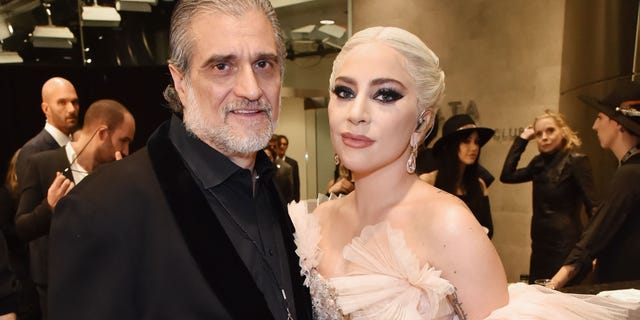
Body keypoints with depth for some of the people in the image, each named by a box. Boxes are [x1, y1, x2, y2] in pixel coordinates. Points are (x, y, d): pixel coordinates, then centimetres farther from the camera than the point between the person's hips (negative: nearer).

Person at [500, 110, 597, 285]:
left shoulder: (576, 161, -10)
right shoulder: (540, 162, 9)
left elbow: (592, 206, -14)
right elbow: (507, 176, 2)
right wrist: (522, 139, 4)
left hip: (565, 246, -6)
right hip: (540, 246, 7)